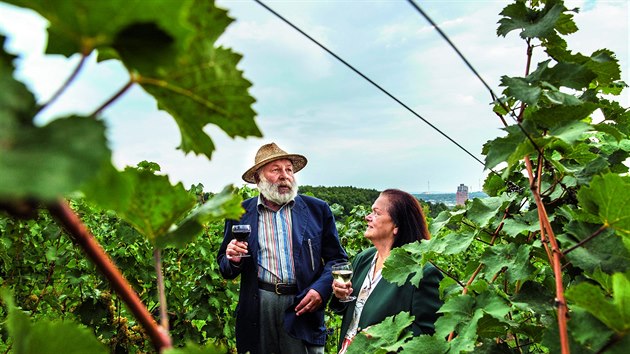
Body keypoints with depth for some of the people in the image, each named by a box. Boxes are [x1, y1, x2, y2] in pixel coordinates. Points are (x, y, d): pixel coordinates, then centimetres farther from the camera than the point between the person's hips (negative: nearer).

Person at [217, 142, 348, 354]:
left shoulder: (317, 210, 4)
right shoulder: (240, 213, 5)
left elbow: (336, 258, 4)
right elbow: (226, 270, 12)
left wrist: (321, 288, -12)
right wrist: (233, 261, -11)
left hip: (302, 305, 0)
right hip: (258, 306, 1)